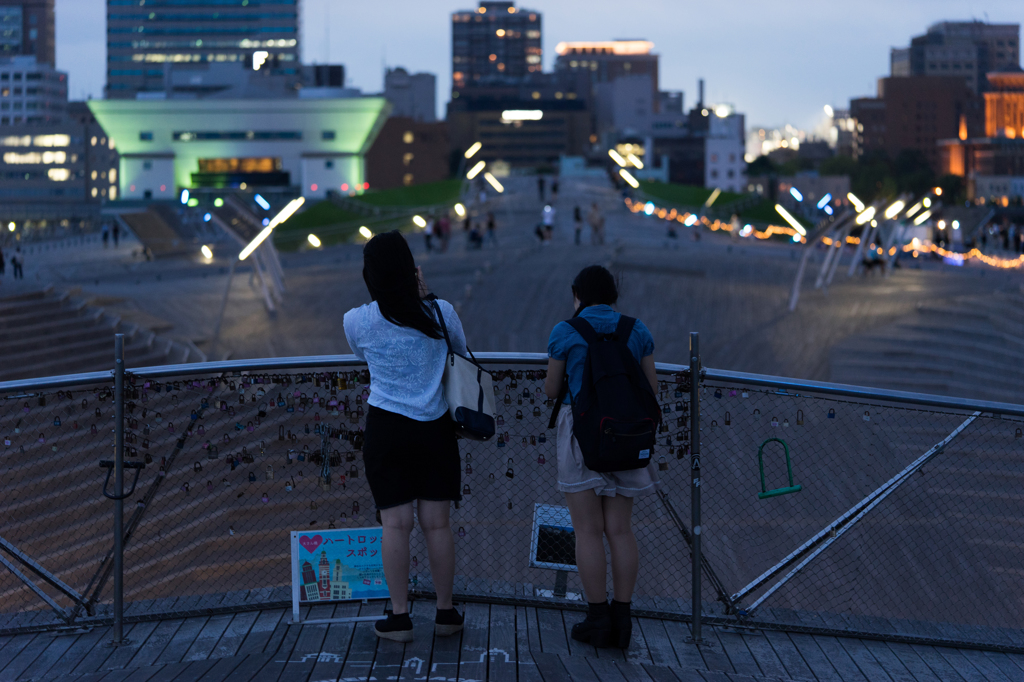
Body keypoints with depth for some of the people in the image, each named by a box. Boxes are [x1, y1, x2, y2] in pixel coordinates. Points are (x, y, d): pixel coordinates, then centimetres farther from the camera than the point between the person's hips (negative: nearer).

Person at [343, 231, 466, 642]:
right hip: (435, 427, 1)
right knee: (437, 523, 7)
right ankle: (445, 613, 16)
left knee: (396, 524, 3)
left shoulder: (357, 321, -6)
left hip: (386, 427, -1)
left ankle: (399, 617, 5)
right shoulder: (440, 312, -5)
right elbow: (461, 349, 14)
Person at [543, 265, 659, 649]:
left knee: (588, 530, 1)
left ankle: (598, 619, 1)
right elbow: (651, 388, 6)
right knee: (620, 529, 8)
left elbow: (551, 390, 2)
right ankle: (621, 620, 7)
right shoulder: (637, 331, 4)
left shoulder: (565, 333, -5)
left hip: (580, 433, -3)